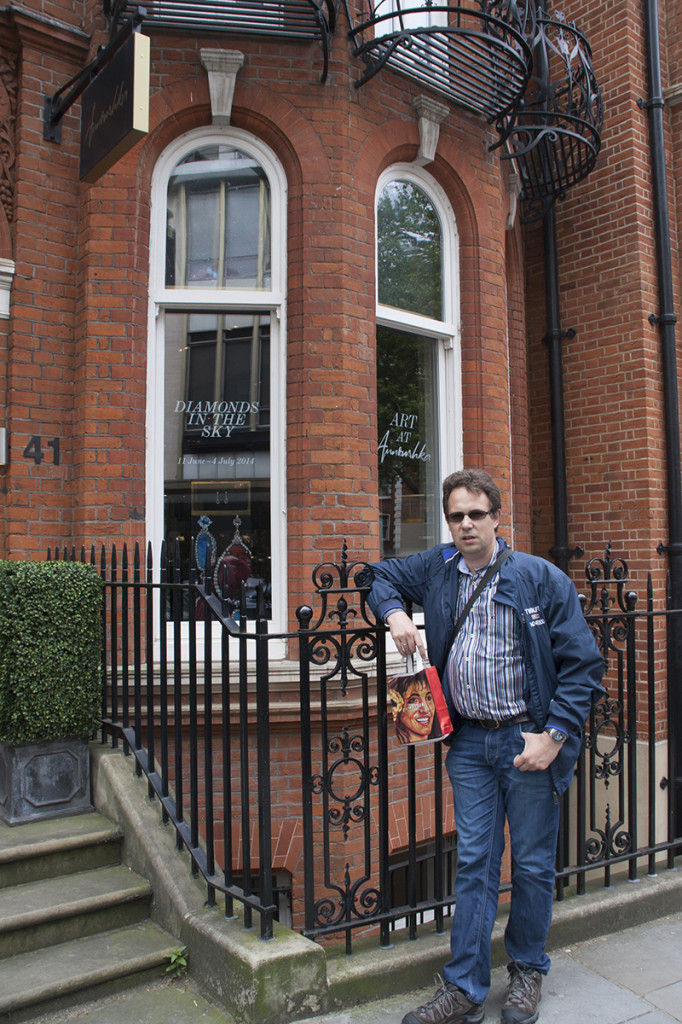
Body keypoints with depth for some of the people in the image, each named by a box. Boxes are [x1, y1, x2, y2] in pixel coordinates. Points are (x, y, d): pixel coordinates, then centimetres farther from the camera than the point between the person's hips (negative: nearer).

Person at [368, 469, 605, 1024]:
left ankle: (527, 972, 33)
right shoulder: (436, 568, 3)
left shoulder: (542, 578, -9)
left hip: (529, 739, -2)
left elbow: (582, 665, -7)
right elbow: (382, 575, 21)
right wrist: (395, 614, 0)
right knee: (474, 864, 9)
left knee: (533, 864, 11)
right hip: (469, 743, 3)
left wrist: (553, 735, -14)